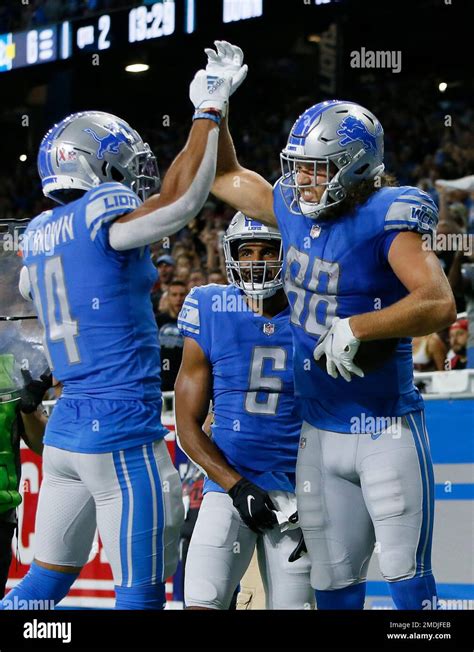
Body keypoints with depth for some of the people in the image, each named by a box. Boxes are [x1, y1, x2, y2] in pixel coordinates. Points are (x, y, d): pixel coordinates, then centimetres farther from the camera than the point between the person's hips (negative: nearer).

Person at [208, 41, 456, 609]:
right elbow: (224, 177, 22)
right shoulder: (295, 210, 4)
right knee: (333, 585, 12)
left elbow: (439, 304, -28)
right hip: (319, 434, 7)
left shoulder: (385, 218, -16)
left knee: (408, 580, -3)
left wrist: (355, 329, -29)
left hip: (385, 431, -7)